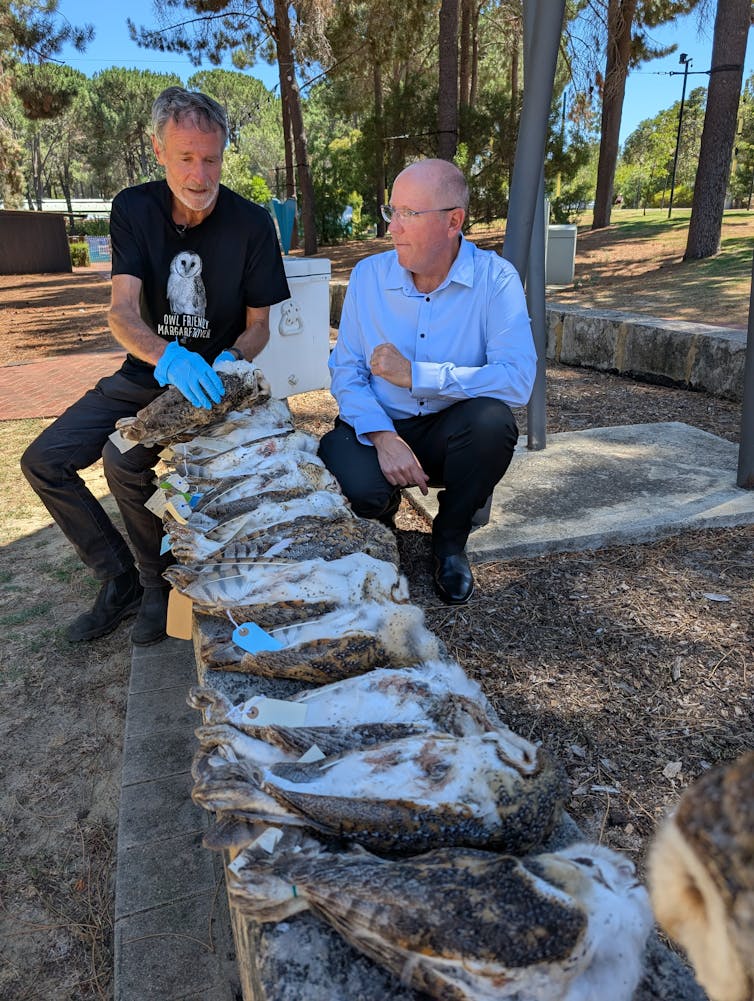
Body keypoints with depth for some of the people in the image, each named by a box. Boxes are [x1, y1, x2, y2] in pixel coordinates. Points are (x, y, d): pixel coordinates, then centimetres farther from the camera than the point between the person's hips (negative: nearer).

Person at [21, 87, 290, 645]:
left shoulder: (251, 223, -11)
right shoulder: (133, 210, -6)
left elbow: (258, 326, -5)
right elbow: (122, 312, -19)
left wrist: (228, 363, -28)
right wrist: (169, 357, -41)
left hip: (211, 378, -4)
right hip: (147, 373, 4)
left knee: (125, 458, -29)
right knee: (44, 462, -7)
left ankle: (158, 581, -5)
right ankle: (121, 581, 2)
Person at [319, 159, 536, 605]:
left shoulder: (495, 278, -10)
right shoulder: (368, 275, -1)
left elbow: (517, 379, -24)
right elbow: (346, 371, -5)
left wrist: (413, 375, -23)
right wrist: (382, 435, -23)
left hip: (450, 431, 0)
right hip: (378, 425, 1)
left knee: (492, 419, -34)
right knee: (357, 487, -32)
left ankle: (451, 538, -4)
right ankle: (382, 512, 12)